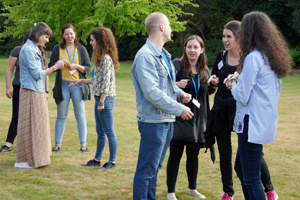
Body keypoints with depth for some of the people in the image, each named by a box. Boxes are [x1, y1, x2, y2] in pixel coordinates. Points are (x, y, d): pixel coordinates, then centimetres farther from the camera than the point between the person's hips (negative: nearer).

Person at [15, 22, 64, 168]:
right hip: (31, 92, -10)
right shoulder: (28, 50, -14)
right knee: (29, 125, -5)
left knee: (38, 125, 13)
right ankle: (23, 160, 1)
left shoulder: (36, 49, 15)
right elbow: (37, 74, -16)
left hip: (38, 92, 10)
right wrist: (55, 67, -11)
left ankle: (34, 156, 20)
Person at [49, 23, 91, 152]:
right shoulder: (57, 49, 7)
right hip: (63, 85, 0)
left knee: (80, 116, 1)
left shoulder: (81, 49, 6)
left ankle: (83, 144, 7)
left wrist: (76, 66, -13)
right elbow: (51, 66, 6)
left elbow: (88, 68, 4)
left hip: (78, 85, 0)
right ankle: (57, 144, 10)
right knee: (61, 116, 4)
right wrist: (60, 62, -12)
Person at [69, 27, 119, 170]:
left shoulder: (106, 59, -15)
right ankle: (97, 159, 22)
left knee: (109, 131, -3)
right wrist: (82, 81, 27)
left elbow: (106, 82, -19)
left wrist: (102, 102, -20)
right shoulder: (100, 58, 15)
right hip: (100, 98, 10)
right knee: (100, 132, 15)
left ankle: (112, 161, 3)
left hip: (106, 99, -10)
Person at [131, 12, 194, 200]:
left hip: (167, 120, 10)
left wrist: (180, 93, 3)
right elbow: (152, 92, -24)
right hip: (154, 120, -10)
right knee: (146, 170, -4)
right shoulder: (146, 56, -17)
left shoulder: (163, 55, 14)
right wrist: (179, 109, -20)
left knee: (155, 168, 17)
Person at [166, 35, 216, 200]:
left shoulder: (204, 70, 9)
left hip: (198, 119, 5)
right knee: (175, 156, 0)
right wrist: (176, 85, -27)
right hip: (179, 118, -5)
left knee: (193, 155, 15)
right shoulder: (176, 65, -8)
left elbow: (208, 91, 20)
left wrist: (213, 85, 0)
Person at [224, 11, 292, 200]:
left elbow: (243, 97, -16)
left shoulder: (253, 58, -17)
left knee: (251, 179, -3)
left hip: (252, 124, -9)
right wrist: (240, 82, 13)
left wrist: (233, 85, 3)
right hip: (267, 121, 9)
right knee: (241, 169, 22)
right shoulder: (274, 57, 9)